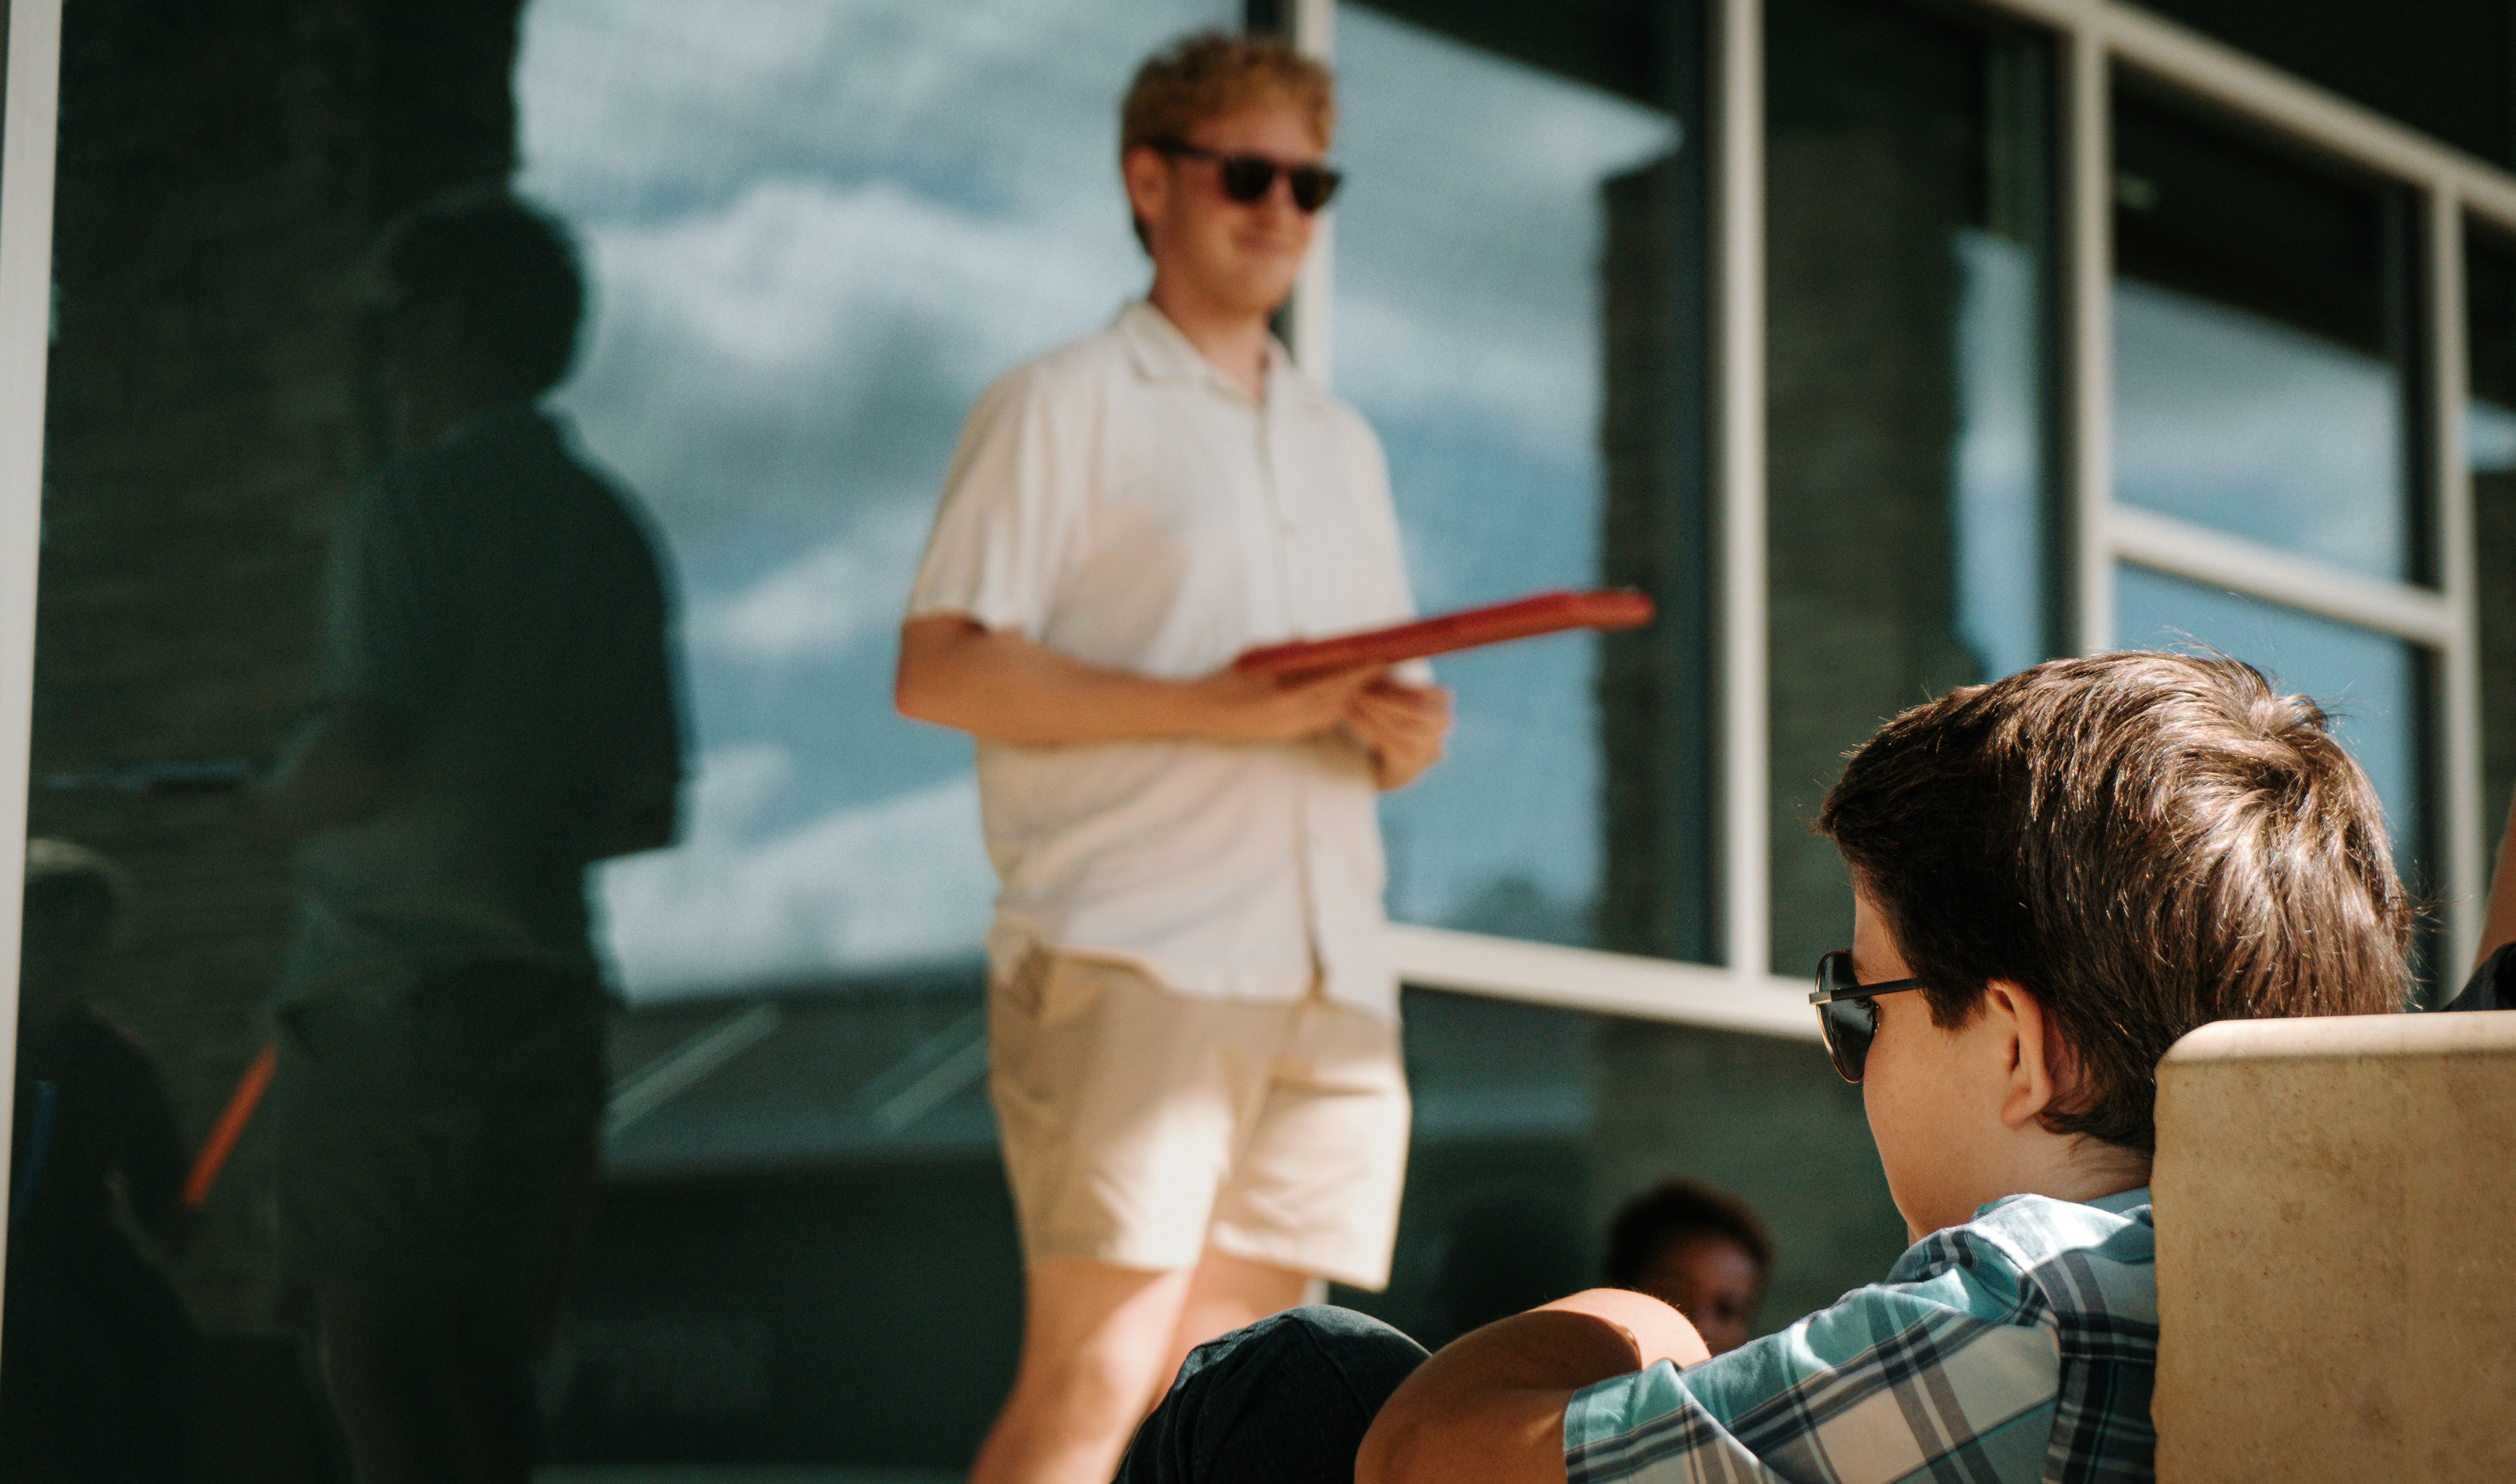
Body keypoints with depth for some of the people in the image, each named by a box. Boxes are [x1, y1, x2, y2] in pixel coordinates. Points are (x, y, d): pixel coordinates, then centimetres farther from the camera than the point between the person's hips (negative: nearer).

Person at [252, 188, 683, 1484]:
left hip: (390, 998, -7)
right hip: (544, 999, 7)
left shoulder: (417, 503, -9)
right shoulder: (610, 530, 12)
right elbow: (647, 812, 15)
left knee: (373, 1358, -2)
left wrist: (281, 805, -1)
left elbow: (365, 746, -21)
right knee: (484, 1363, 14)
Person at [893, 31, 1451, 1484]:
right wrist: (1210, 709, -15)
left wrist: (1406, 731, 1)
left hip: (1326, 974, 6)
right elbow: (938, 669, -6)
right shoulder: (1066, 407, 4)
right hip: (1132, 953, -6)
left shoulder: (1343, 444, 25)